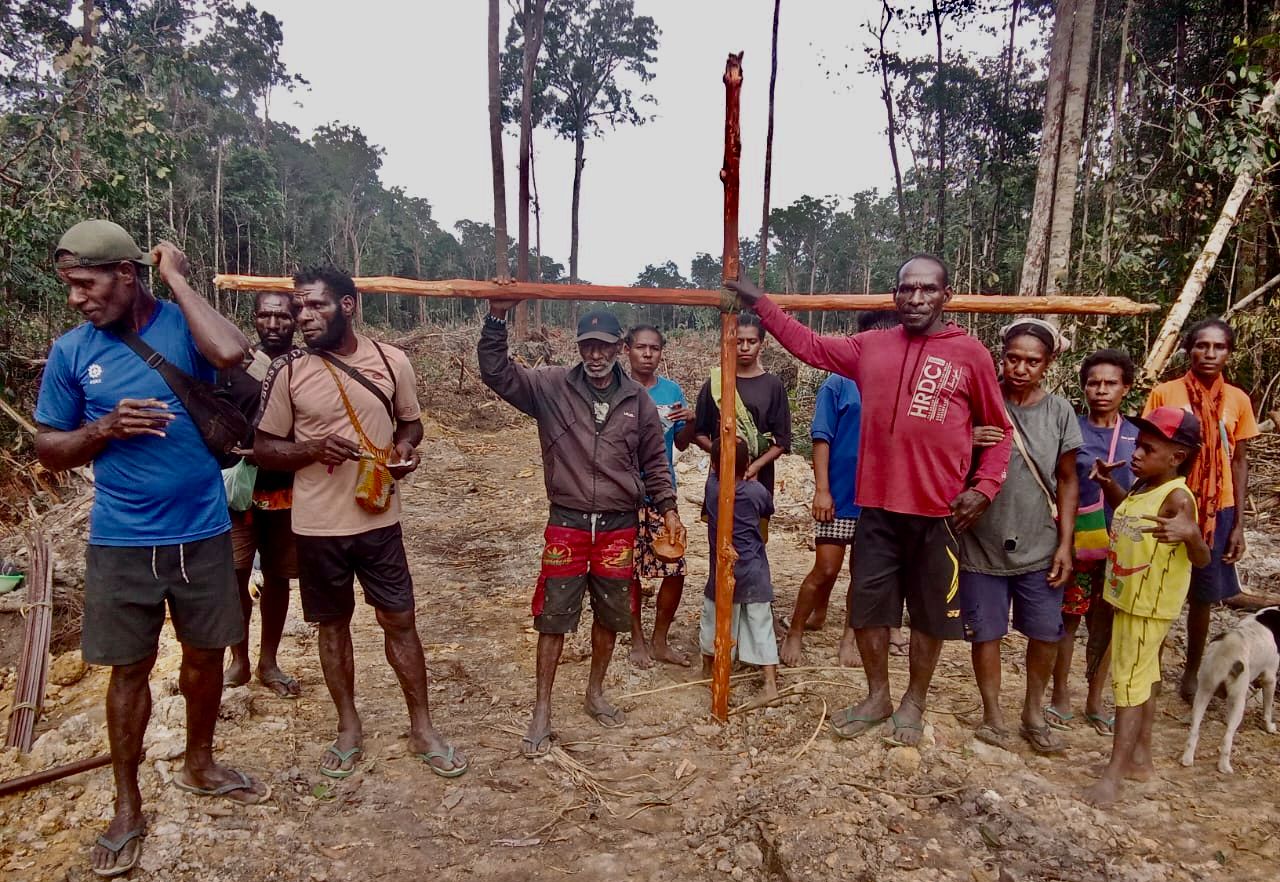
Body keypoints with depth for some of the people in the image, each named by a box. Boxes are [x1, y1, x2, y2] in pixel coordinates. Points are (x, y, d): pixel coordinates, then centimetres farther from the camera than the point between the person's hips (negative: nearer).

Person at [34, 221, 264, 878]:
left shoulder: (181, 324, -6)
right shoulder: (71, 351, -2)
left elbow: (231, 352, -31)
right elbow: (49, 450, 5)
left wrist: (177, 277, -20)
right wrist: (104, 429, -15)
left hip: (202, 532, 0)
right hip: (121, 541, 0)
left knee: (206, 653, 15)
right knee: (130, 668, 9)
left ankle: (198, 765, 38)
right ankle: (127, 807, 27)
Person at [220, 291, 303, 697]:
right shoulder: (232, 364, -1)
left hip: (287, 492, 1)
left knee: (277, 578, 11)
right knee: (234, 576, -3)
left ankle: (268, 662, 27)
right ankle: (239, 661, 19)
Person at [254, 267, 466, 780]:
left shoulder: (392, 362, -3)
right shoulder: (287, 372, -6)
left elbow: (410, 422, 11)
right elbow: (263, 448, 0)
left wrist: (406, 447, -12)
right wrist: (312, 450, -20)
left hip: (379, 519, 0)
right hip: (318, 525, 0)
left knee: (400, 621, 8)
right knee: (333, 626, 13)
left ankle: (422, 729, 24)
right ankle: (349, 729, 32)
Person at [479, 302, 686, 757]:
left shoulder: (637, 399, 3)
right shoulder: (551, 387, -3)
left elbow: (655, 460, 11)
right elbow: (496, 371, -10)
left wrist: (668, 509, 5)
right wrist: (497, 318, -21)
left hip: (619, 527, 2)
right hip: (567, 524, -2)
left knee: (610, 616, 14)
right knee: (553, 618, 3)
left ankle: (595, 693, 35)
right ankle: (542, 711, 17)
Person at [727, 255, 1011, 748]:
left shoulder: (971, 355, -1)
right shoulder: (869, 347, 7)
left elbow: (997, 430, 4)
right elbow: (809, 345, 19)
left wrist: (984, 488, -8)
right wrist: (760, 303, 18)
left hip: (939, 511, -2)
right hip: (877, 507, 3)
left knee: (930, 612, 11)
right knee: (868, 605, 12)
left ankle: (914, 703, 31)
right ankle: (877, 696, 32)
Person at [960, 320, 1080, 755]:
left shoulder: (1059, 411, -1)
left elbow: (1067, 481, 4)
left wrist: (1065, 544, 0)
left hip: (1039, 549, 2)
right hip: (982, 545, -1)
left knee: (1046, 633, 11)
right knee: (986, 632, 8)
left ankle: (1034, 712, 33)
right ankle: (992, 713, 28)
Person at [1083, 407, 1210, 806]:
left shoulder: (1177, 497, -22)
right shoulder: (1142, 486, 2)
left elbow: (1202, 559, -25)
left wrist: (1190, 531, -46)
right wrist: (1108, 482, 8)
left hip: (1150, 605, -9)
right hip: (1128, 598, 9)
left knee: (1131, 681, -5)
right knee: (1143, 678, 19)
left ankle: (1114, 774, 2)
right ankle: (1141, 758, 33)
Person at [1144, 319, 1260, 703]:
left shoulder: (1237, 400, 2)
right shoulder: (1164, 393, -5)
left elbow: (1239, 462, 6)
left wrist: (1238, 524, 4)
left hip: (1216, 511, 2)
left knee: (1203, 597, 12)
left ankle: (1191, 674, 31)